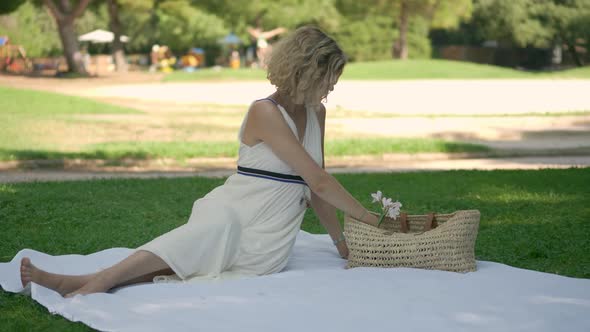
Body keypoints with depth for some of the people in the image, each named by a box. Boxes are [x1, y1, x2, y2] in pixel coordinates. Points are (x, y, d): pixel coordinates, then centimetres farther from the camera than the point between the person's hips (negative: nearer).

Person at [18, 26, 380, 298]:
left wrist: (341, 241, 17)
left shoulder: (316, 113, 14)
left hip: (269, 244, 3)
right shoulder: (265, 112, -6)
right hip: (234, 215, -3)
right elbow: (318, 180, -9)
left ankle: (98, 282, -49)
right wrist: (367, 216, -2)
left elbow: (316, 186, 20)